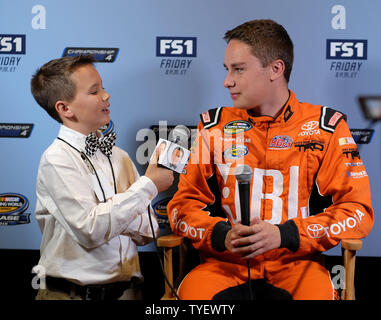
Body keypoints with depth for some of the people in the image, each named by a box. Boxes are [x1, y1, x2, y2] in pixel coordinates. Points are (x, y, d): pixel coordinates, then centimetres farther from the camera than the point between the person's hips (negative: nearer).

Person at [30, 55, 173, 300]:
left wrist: (107, 214, -10)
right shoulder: (57, 159, -6)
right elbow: (91, 230, -16)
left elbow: (148, 232, 8)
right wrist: (148, 185, -9)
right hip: (74, 291, -3)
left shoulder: (119, 156, 11)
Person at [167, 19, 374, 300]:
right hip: (226, 263, 1)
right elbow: (183, 205, 9)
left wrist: (283, 235, -15)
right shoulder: (214, 127, 10)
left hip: (295, 263, -1)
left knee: (317, 292, -33)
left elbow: (357, 210, -1)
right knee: (193, 291, -30)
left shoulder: (326, 127, 4)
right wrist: (222, 235, -13)